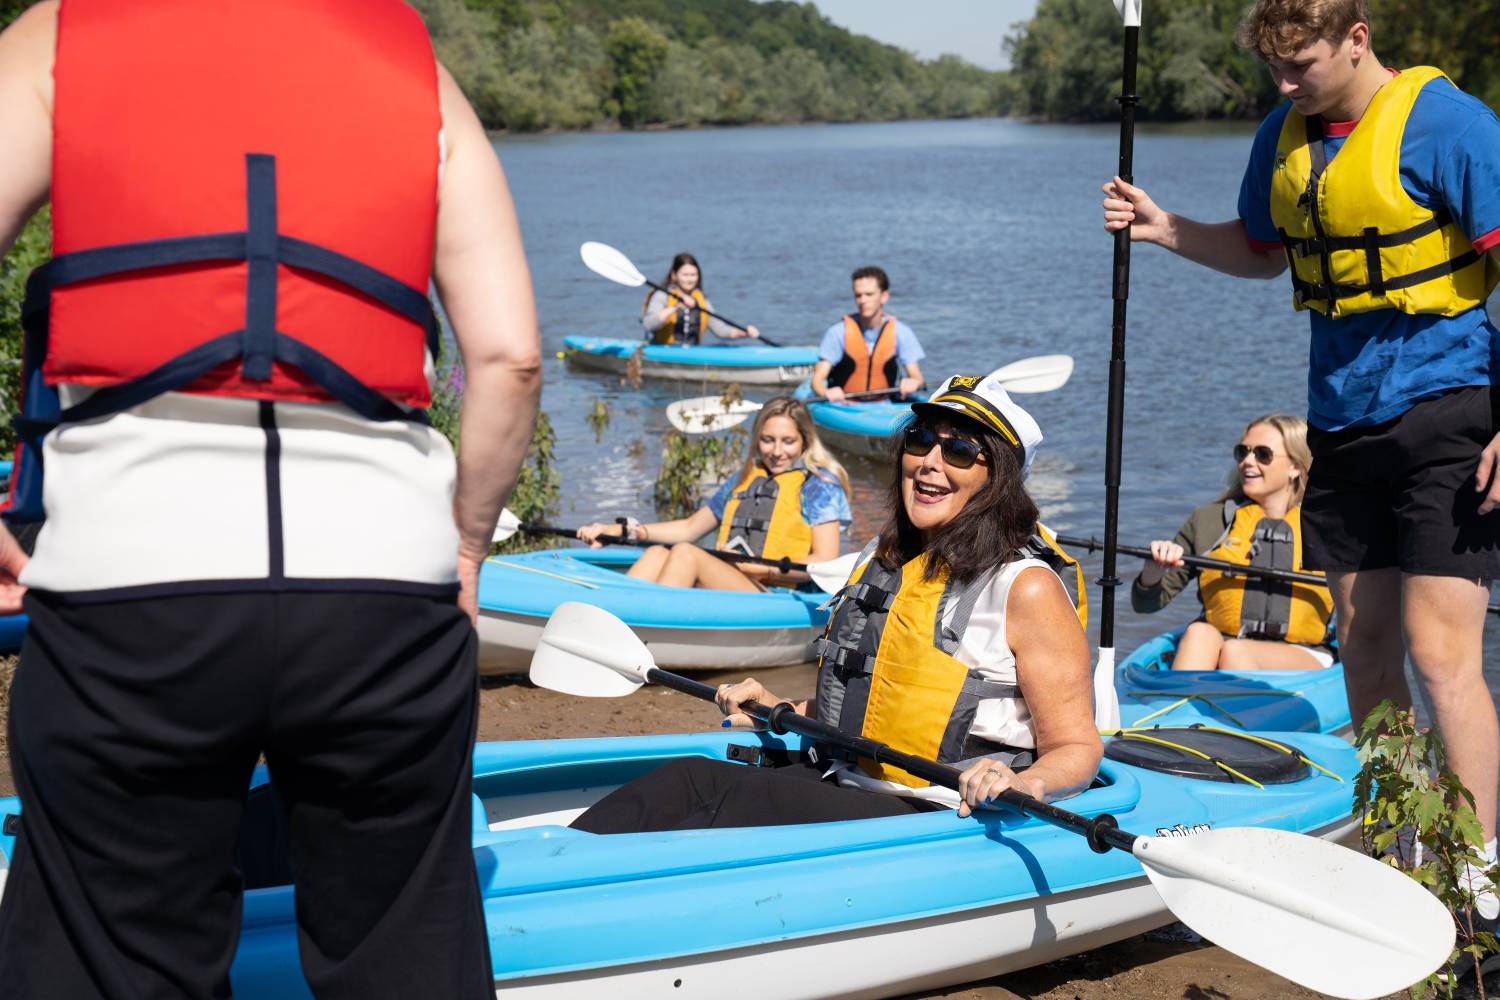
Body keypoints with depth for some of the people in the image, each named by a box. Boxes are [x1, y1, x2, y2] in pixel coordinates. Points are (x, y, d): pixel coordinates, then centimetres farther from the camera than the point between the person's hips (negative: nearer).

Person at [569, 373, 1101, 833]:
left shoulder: (1025, 588, -7)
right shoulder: (879, 561, 16)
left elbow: (1078, 747, -8)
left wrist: (1023, 783, -28)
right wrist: (782, 710, 17)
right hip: (836, 787, 7)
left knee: (740, 801, -29)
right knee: (692, 777, -18)